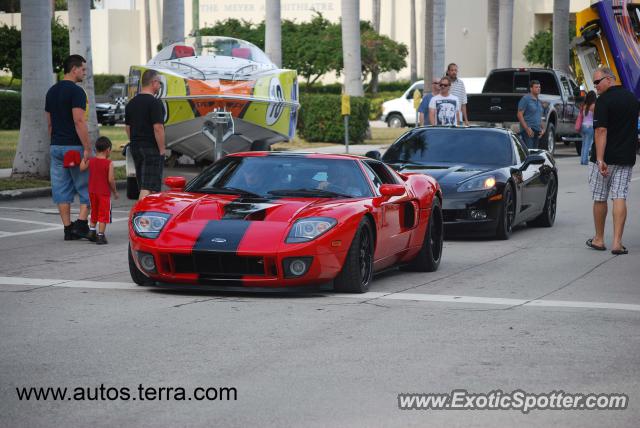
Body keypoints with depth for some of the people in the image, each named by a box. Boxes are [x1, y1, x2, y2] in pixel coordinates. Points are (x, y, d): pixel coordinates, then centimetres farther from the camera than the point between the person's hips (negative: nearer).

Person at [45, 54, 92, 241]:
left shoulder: (52, 91, 12)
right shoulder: (76, 91, -13)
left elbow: (49, 122, 16)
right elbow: (79, 121, -20)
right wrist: (87, 148, -19)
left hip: (56, 147, 7)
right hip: (74, 147, -7)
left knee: (62, 190, 7)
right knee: (87, 188, 2)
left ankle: (68, 229, 8)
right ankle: (81, 224, -6)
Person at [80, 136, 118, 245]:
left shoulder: (91, 161, 0)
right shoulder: (109, 163, -14)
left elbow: (82, 168, 17)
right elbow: (111, 180, -16)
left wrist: (84, 158, 31)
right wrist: (115, 191, -4)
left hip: (92, 191, 5)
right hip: (104, 193, -5)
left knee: (94, 212, 22)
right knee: (103, 214, 2)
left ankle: (91, 231, 23)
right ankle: (100, 235, 0)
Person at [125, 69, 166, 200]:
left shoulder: (131, 103, 12)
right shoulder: (154, 102, -13)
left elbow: (128, 127, 17)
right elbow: (158, 128, -18)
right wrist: (162, 149, -12)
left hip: (135, 147, 8)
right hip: (152, 149, -8)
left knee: (143, 186, 16)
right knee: (148, 187, -12)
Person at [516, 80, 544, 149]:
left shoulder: (539, 101, 19)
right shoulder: (525, 99, -6)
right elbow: (519, 115, -12)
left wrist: (541, 129, 14)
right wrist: (527, 128, -19)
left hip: (536, 130, 8)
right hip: (528, 130, -8)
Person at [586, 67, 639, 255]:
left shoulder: (604, 100, -13)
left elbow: (601, 130, -20)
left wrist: (600, 159, -24)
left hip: (605, 157, -5)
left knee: (599, 198, 9)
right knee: (620, 197, -1)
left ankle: (599, 239, 19)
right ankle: (617, 242, -10)